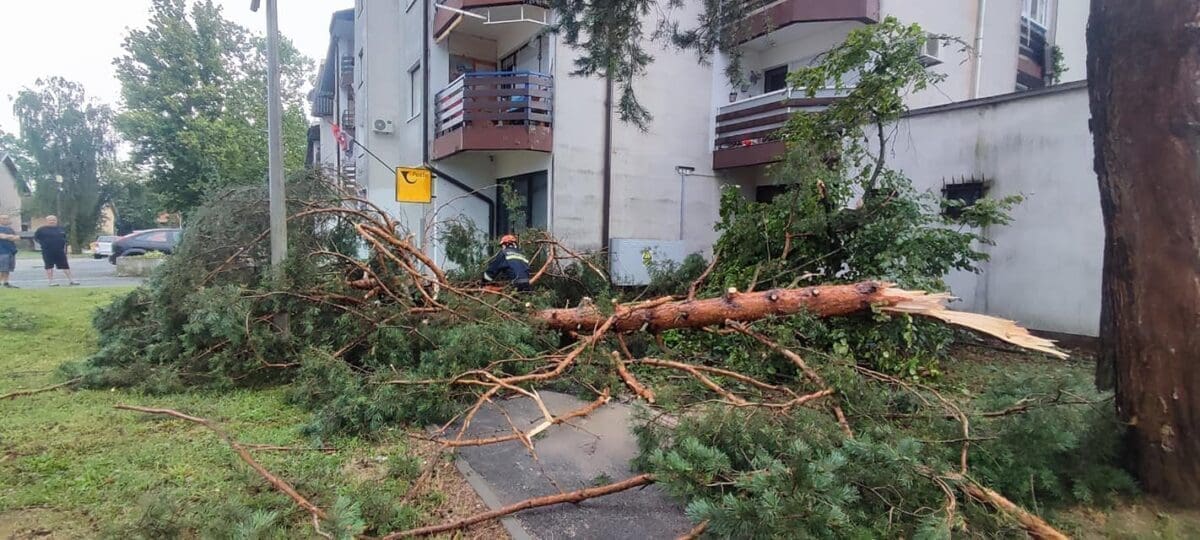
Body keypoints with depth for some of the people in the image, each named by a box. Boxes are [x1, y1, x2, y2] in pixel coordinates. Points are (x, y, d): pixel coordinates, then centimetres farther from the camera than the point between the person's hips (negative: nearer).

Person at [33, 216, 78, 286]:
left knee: (65, 265, 4)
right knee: (49, 267, 0)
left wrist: (64, 247, 11)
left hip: (60, 251, 4)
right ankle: (51, 282, 4)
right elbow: (36, 237, 4)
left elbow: (65, 238, 19)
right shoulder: (42, 229, 0)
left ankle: (71, 280, 8)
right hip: (48, 252, -3)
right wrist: (43, 244, -3)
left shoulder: (60, 229, 13)